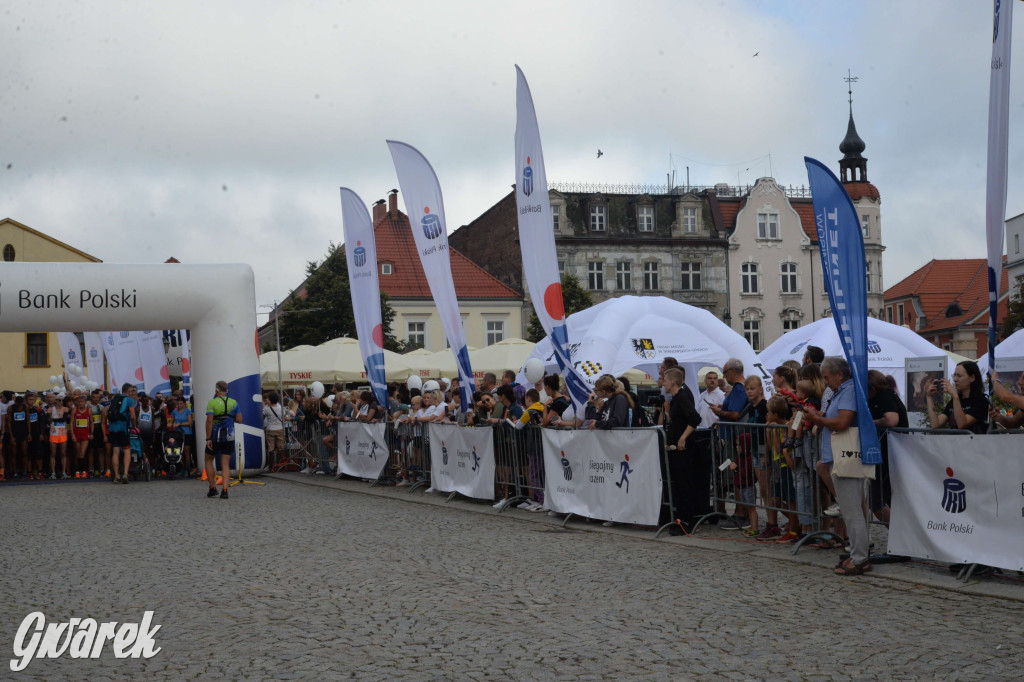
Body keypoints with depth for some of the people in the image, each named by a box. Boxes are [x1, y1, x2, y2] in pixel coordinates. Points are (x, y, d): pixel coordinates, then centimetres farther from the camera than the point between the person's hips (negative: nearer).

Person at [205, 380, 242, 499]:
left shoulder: (212, 402, -9)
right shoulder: (233, 403, 3)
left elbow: (209, 421, -16)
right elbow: (239, 420, 2)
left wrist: (208, 438, -15)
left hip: (215, 437, -3)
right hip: (229, 438, 3)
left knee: (209, 461, 16)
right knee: (225, 464, 3)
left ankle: (213, 488, 13)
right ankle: (225, 490, -9)